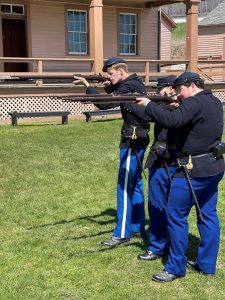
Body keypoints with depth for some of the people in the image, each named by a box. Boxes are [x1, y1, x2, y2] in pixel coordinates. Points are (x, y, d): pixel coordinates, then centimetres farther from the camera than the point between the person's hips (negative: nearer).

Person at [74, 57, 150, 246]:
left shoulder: (129, 86, -17)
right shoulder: (135, 83, 13)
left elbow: (105, 104, -23)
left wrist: (87, 85, -15)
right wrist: (109, 87, 2)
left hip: (132, 140, -10)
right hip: (139, 139, 10)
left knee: (125, 186, -6)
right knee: (135, 183, 14)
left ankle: (122, 233, 0)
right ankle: (138, 228, 22)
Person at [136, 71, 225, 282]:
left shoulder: (194, 103, -16)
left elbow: (172, 121, -29)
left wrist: (148, 105, -21)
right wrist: (177, 106, 5)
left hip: (194, 170, -9)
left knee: (176, 215, -1)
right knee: (208, 215, 13)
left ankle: (176, 268, 6)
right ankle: (207, 265, 22)